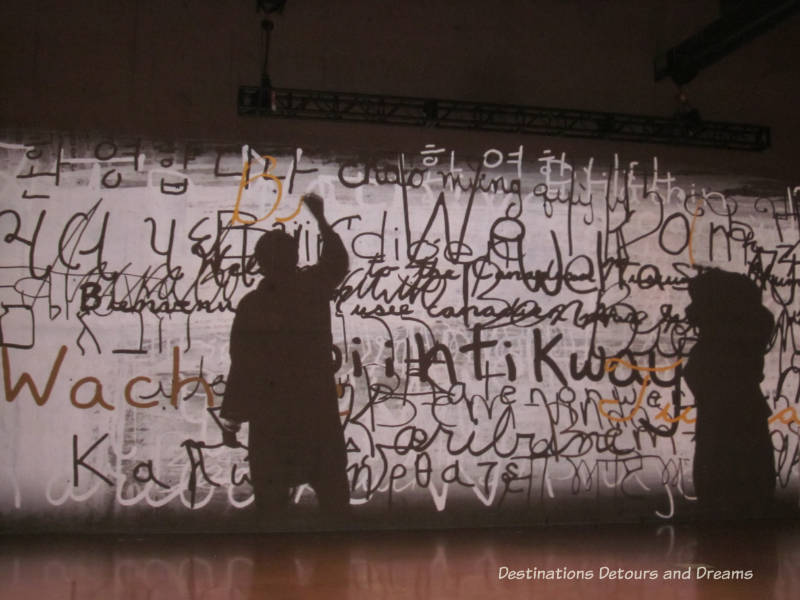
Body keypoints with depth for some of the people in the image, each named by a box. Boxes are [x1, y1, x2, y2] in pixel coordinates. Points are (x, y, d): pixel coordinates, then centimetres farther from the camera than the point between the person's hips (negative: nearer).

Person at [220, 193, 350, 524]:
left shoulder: (251, 306, -12)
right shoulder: (314, 286, -8)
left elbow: (242, 366, -11)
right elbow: (337, 260, 14)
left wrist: (232, 415, -3)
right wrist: (320, 218, 21)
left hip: (271, 413, -2)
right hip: (318, 406, 2)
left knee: (271, 490, 10)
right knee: (330, 483, 15)